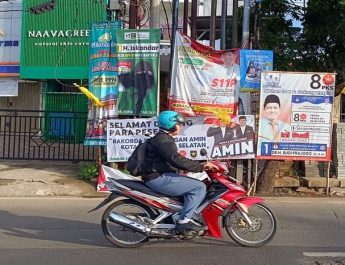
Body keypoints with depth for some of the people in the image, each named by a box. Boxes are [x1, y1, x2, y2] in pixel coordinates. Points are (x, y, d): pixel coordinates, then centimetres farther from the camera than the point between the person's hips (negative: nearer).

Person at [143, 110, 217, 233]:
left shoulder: (164, 138, 21)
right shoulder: (162, 140, -14)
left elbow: (175, 160, 23)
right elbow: (176, 160, -27)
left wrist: (199, 166, 15)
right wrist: (200, 166, -23)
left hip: (162, 176, 11)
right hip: (159, 179, -11)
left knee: (196, 184, 17)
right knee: (200, 187, -15)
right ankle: (184, 221, -16)